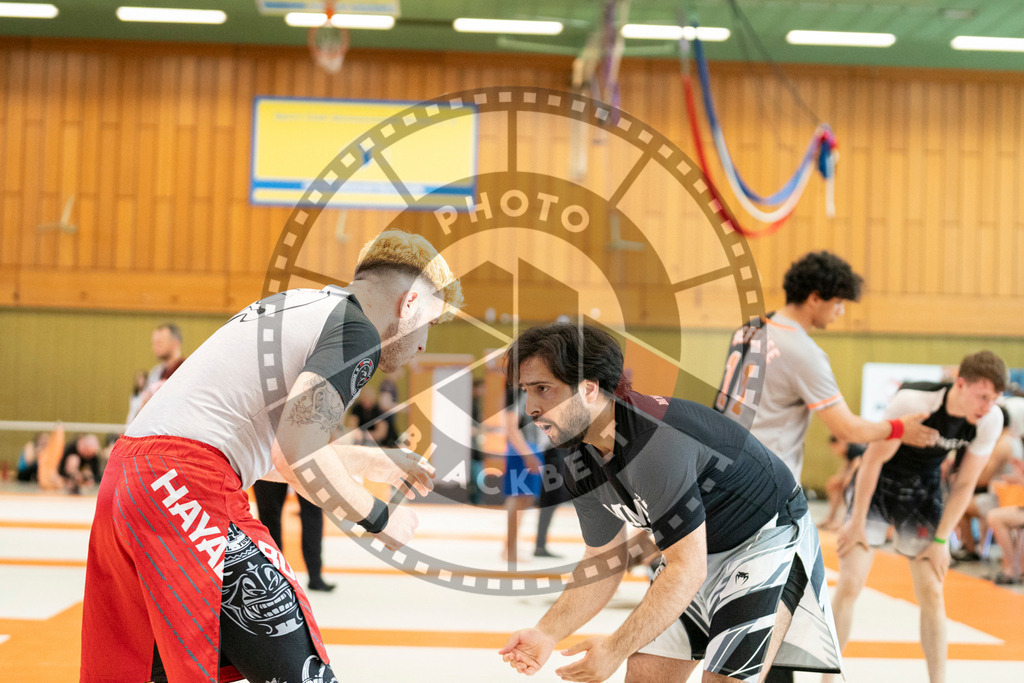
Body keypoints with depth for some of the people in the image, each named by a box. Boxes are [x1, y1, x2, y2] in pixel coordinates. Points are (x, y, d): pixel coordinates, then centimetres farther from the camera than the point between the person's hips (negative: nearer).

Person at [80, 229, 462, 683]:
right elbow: (294, 456, -16)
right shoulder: (356, 330, -4)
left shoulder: (299, 305, 22)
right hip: (186, 486, -10)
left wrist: (369, 462, 33)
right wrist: (380, 518, -1)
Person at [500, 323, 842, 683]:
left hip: (770, 539, -8)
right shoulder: (581, 466, -5)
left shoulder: (655, 441, -34)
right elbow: (603, 562, 6)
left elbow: (688, 569, -32)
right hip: (699, 550, 8)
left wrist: (616, 648, -30)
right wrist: (547, 633, -8)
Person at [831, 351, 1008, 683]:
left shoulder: (990, 420, -18)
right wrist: (857, 521, -15)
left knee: (932, 592, 0)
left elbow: (964, 485, -7)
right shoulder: (913, 402, -32)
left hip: (922, 490, 4)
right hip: (876, 484, -3)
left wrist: (940, 541, -6)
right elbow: (874, 459, -21)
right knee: (849, 584, -9)